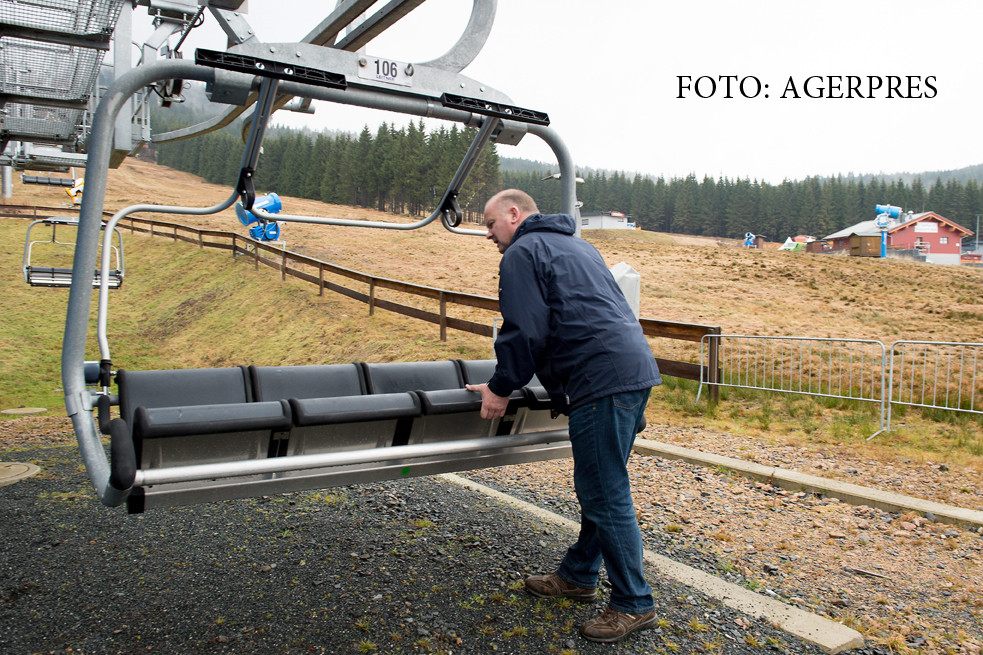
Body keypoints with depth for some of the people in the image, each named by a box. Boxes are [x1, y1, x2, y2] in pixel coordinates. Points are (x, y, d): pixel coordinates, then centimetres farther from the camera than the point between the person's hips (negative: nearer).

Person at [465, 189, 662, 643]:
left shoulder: (522, 253, -1)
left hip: (603, 380, -10)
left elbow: (525, 331, -10)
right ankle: (578, 575, 31)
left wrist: (501, 388, 2)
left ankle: (633, 605, 9)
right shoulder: (575, 245, 28)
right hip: (636, 368, 10)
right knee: (599, 487, 17)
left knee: (605, 495, -2)